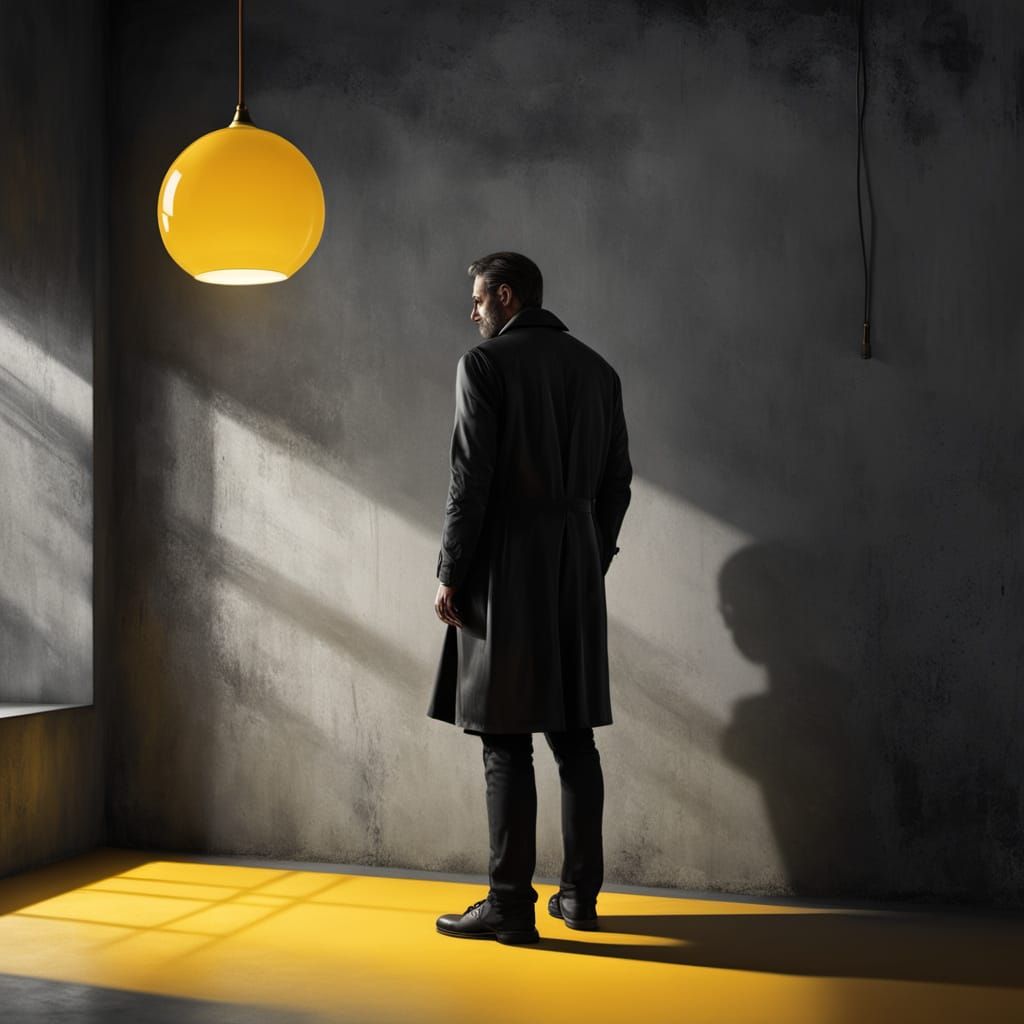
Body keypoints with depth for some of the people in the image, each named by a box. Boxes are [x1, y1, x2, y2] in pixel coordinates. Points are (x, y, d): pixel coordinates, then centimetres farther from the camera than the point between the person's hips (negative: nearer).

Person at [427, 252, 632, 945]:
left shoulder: (485, 364, -6)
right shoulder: (597, 368, 13)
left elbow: (472, 478, -12)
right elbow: (617, 480, 13)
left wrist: (451, 575, -7)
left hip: (507, 570, -6)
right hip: (578, 571, 6)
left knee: (507, 744, -4)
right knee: (575, 739, 10)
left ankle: (511, 906, -2)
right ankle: (581, 892, 16)